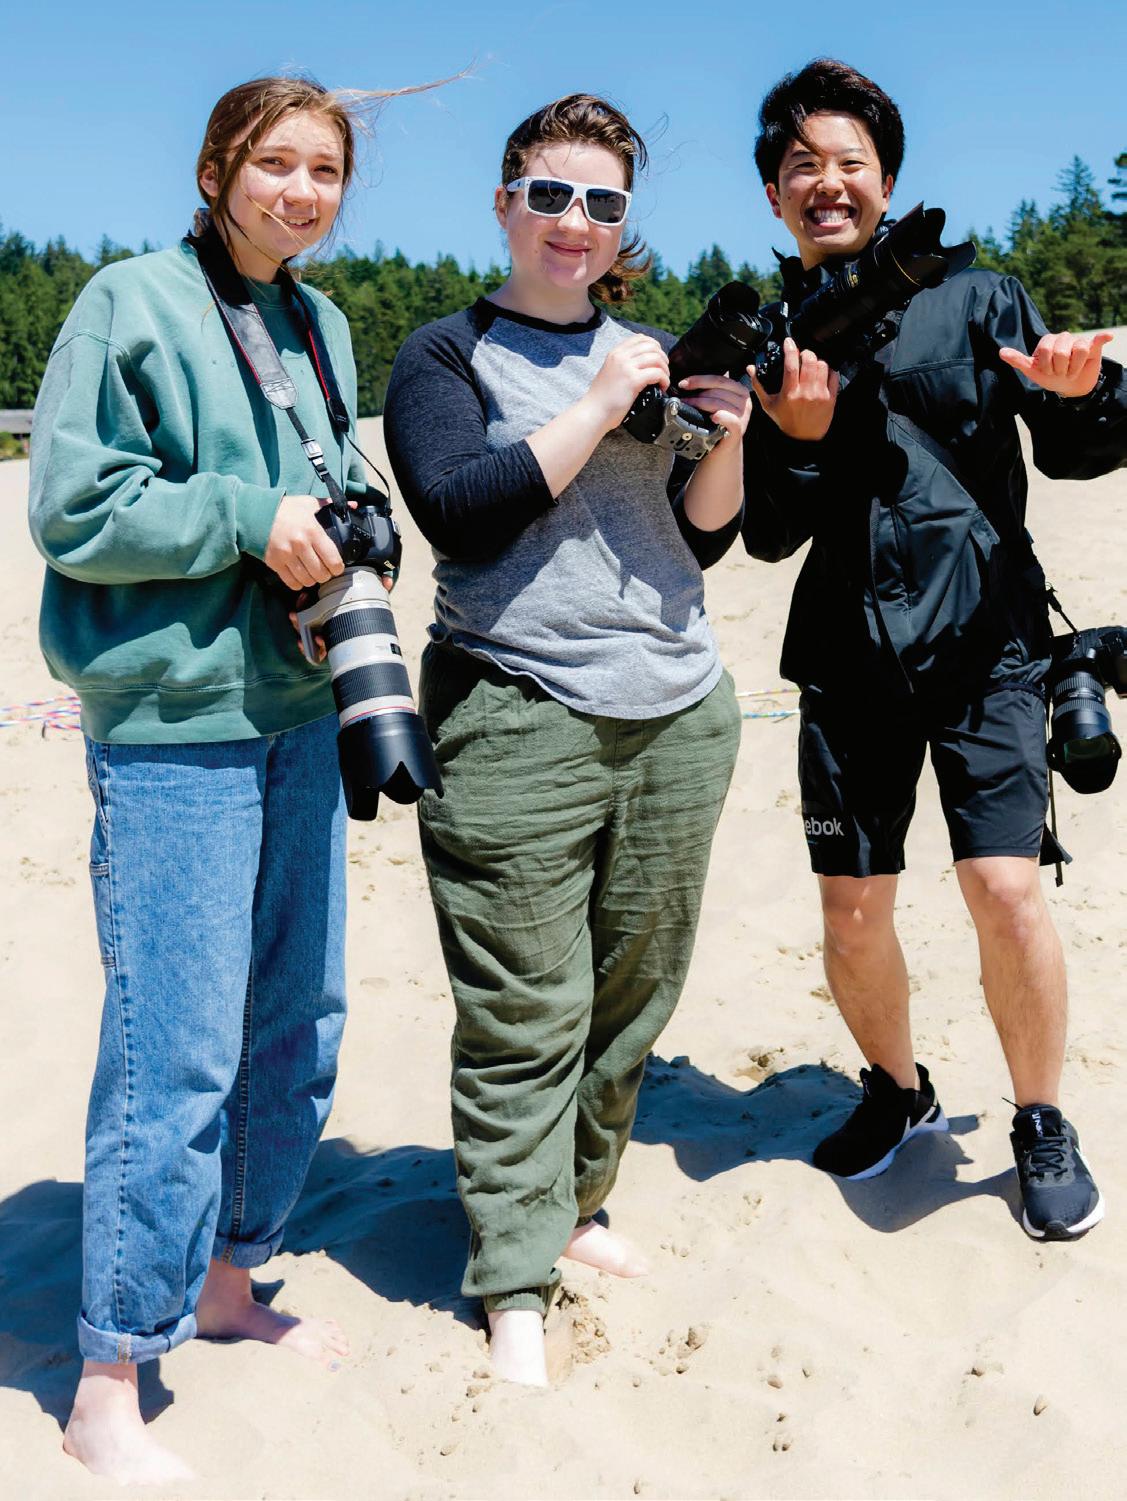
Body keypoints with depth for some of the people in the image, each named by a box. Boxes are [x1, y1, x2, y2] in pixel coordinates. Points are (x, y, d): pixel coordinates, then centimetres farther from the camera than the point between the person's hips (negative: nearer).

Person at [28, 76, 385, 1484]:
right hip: (172, 727, -7)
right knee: (174, 1052, -6)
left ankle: (224, 1279, 33)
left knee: (297, 1027, 13)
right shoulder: (132, 302, -5)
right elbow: (71, 506, -10)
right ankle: (108, 1389, 9)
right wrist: (253, 520, -15)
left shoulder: (322, 324, 15)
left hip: (297, 711, 8)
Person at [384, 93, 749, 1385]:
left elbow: (706, 536, 17)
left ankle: (573, 1205, 30)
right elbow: (458, 514, -12)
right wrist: (598, 410, -12)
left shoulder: (652, 353, 18)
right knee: (525, 1020, -4)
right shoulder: (446, 354, 4)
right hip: (514, 716, -5)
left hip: (677, 714, 5)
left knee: (634, 994, 11)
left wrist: (724, 439, -2)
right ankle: (515, 1287, 7)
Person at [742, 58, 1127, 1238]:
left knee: (1005, 882, -13)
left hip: (984, 638, -2)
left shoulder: (973, 299, 5)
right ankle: (898, 1089, 32)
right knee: (851, 909, 4)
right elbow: (766, 537, 5)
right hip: (848, 651, 2)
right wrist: (798, 439, -13)